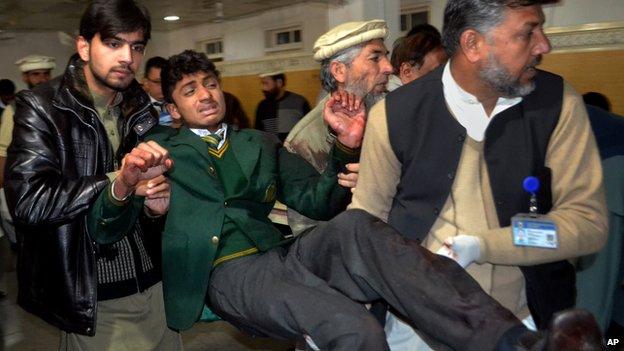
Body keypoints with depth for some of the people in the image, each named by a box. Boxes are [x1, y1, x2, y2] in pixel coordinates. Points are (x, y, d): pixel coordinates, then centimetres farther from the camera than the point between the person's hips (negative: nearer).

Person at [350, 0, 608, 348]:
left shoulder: (559, 103, -6)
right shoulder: (394, 113, -9)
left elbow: (588, 220, -8)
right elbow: (367, 215, 0)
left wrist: (481, 247, -22)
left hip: (521, 319, 1)